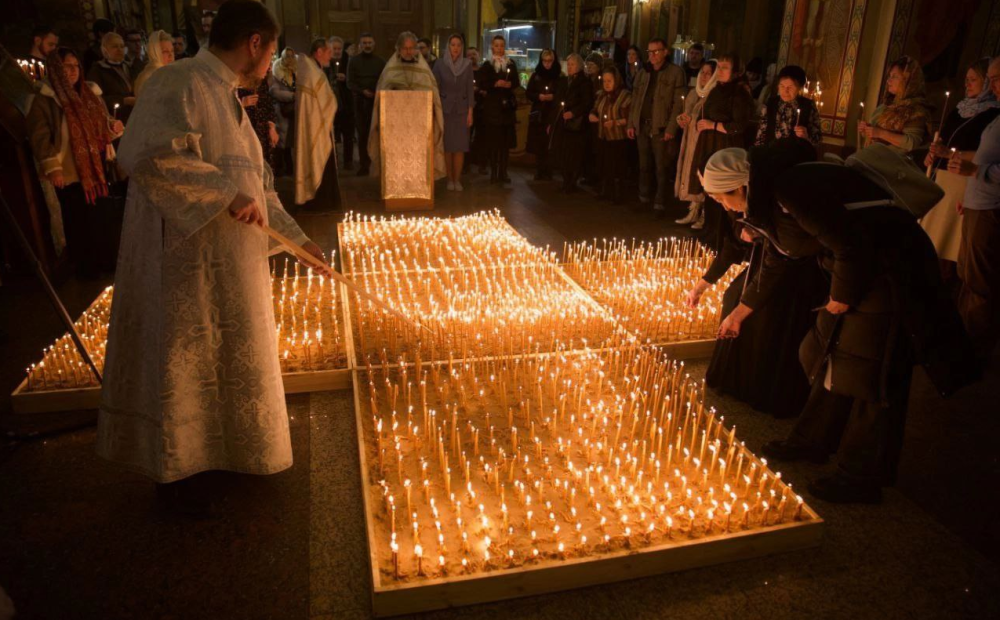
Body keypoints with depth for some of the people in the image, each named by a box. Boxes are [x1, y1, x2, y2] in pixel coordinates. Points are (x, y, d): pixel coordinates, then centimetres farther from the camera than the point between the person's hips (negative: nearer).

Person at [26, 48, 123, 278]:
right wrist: (52, 168, -18)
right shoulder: (44, 100, -7)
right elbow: (40, 137, -11)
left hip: (98, 169, 6)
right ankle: (85, 266, 15)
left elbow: (102, 124, 22)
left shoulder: (91, 93, 12)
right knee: (79, 222, 2)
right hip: (71, 173, -6)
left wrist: (114, 126, -2)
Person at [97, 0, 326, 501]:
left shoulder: (228, 99, 15)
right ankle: (171, 472, 25)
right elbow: (143, 154, -31)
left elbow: (256, 183, 20)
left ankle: (230, 449, 39)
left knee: (235, 361, 20)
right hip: (188, 265, -9)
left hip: (235, 263, 9)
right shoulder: (178, 83, -14)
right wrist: (228, 191, -27)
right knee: (182, 366, 6)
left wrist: (298, 238, 20)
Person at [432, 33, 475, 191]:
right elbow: (435, 88, 2)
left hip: (461, 109, 1)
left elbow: (470, 89, 2)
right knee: (447, 145, 0)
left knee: (460, 146, -2)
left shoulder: (468, 64, 3)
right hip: (445, 109, 0)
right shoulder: (440, 64, 0)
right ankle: (449, 179, 9)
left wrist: (470, 112, -3)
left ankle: (457, 179, 4)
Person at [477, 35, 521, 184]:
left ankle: (503, 172, 8)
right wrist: (495, 84, -18)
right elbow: (481, 83, -5)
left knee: (506, 140, 2)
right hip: (492, 105, -3)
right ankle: (493, 171, 2)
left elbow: (517, 82, 10)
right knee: (492, 139, -5)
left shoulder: (511, 64, 12)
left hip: (508, 105, 3)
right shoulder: (487, 64, 2)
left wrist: (509, 84, -11)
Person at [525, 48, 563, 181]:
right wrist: (538, 96, -9)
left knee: (549, 146, -8)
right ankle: (539, 172, 10)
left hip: (553, 115, -2)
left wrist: (552, 97, -15)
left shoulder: (560, 77, 2)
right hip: (538, 115, 2)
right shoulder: (535, 76, 9)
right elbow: (528, 94, 9)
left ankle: (547, 173, 1)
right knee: (538, 145, 1)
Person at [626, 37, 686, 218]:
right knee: (644, 166, 13)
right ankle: (644, 200, 23)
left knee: (662, 169, -2)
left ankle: (660, 204, 4)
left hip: (662, 128, -5)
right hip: (642, 127, 5)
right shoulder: (642, 73, 14)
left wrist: (671, 129, -15)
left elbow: (679, 103, -9)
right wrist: (631, 123, 9)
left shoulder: (676, 72, -3)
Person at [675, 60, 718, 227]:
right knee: (691, 174, 7)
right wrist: (682, 119, 4)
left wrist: (693, 121, -19)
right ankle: (693, 212, 14)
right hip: (691, 140, 8)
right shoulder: (694, 93, 16)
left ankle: (704, 215, -2)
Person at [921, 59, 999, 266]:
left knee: (950, 237, -5)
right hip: (941, 178, 8)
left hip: (964, 183, -8)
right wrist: (932, 154, 2)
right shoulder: (961, 108, 16)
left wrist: (950, 154, -23)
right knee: (931, 234, 9)